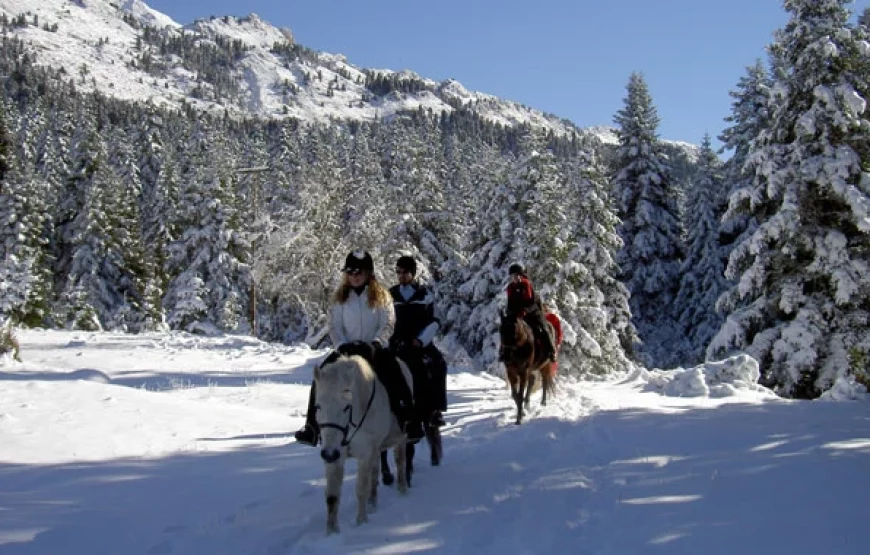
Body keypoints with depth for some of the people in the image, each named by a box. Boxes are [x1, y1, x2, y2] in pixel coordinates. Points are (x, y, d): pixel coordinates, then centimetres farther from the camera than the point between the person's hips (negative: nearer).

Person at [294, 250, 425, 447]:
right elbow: (335, 326, 4)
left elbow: (387, 325, -4)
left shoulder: (381, 296, 2)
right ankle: (312, 425, -8)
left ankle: (409, 421, -23)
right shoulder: (340, 297, 8)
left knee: (395, 377, -29)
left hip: (375, 349, -3)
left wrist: (375, 343, -20)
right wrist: (342, 345, -13)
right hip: (347, 348, 3)